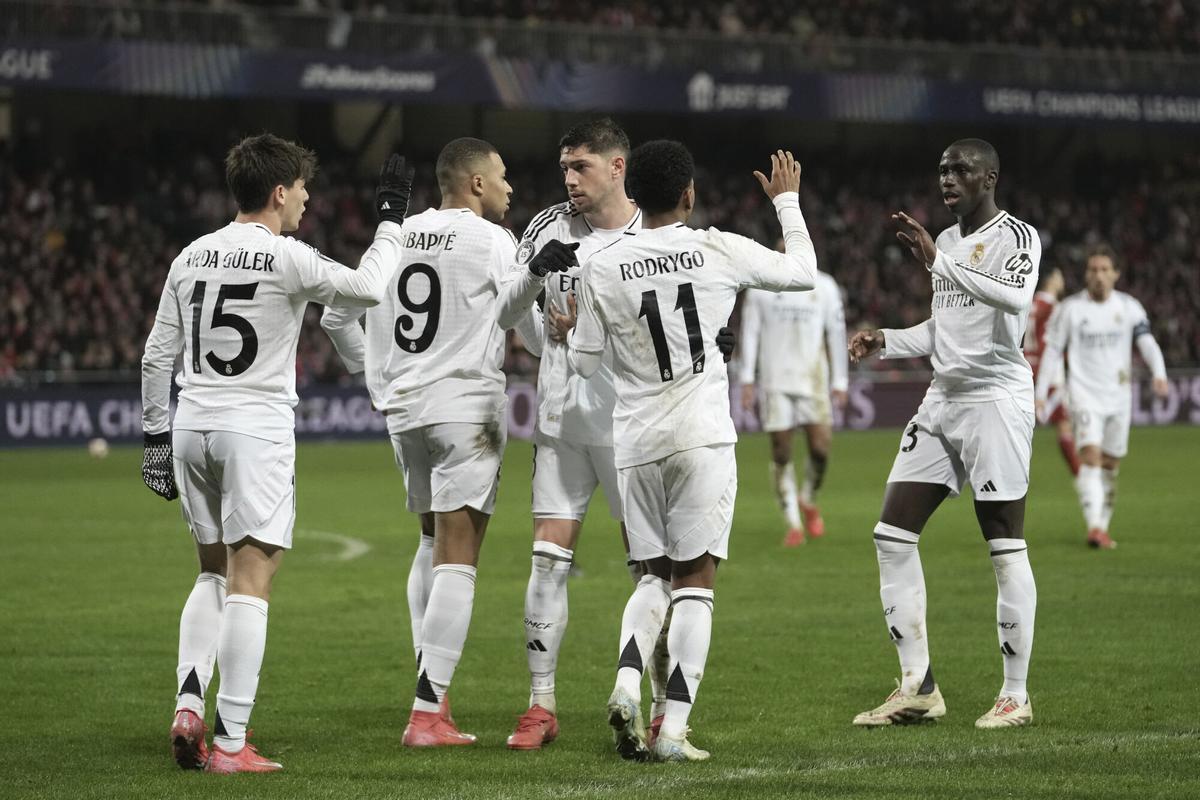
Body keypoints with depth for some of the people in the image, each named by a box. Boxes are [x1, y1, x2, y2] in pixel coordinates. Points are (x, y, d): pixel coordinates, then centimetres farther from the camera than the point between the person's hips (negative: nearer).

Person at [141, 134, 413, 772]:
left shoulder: (191, 257, 9)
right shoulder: (287, 258, -9)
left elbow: (157, 356, 11)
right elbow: (367, 289, 2)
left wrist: (157, 436, 18)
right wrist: (390, 219, 14)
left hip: (192, 427, 6)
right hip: (255, 430, -6)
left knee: (213, 573, 19)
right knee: (249, 583, -4)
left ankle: (188, 702, 3)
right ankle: (231, 742, -6)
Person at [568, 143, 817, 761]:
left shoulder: (602, 269, 0)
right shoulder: (719, 251, -4)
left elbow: (584, 362, 8)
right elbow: (802, 271, 12)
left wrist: (569, 330, 29)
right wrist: (787, 201, 26)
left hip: (636, 443, 3)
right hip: (701, 436, -3)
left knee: (655, 575, 17)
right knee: (694, 579, 0)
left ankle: (626, 681, -8)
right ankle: (674, 728, -7)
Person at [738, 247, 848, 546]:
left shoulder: (824, 286, 6)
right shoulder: (761, 286, 4)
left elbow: (836, 334, 10)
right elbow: (750, 332, 6)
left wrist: (839, 382, 7)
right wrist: (747, 378, 0)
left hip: (813, 380, 0)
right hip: (774, 382, 0)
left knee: (821, 448, -9)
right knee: (780, 453, -4)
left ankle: (808, 500, 21)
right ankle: (793, 525, 4)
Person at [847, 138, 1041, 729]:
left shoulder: (1016, 236, -8)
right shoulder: (948, 240, 16)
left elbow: (1015, 297, -29)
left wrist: (938, 261, -30)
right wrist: (884, 341, 11)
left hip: (996, 399, -9)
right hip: (942, 402, 9)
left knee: (1006, 548, -6)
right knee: (893, 534, 3)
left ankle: (1016, 696, 1)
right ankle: (918, 686, 7)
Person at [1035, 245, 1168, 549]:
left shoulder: (1129, 307, 2)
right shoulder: (1069, 309, -3)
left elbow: (1147, 342, -1)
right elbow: (1052, 351, 3)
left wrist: (1159, 374, -20)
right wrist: (1041, 393, 1)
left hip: (1118, 397, 3)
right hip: (1085, 395, -3)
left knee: (1110, 465, 10)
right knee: (1090, 454, -21)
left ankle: (1102, 527, 23)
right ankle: (1094, 527, -31)